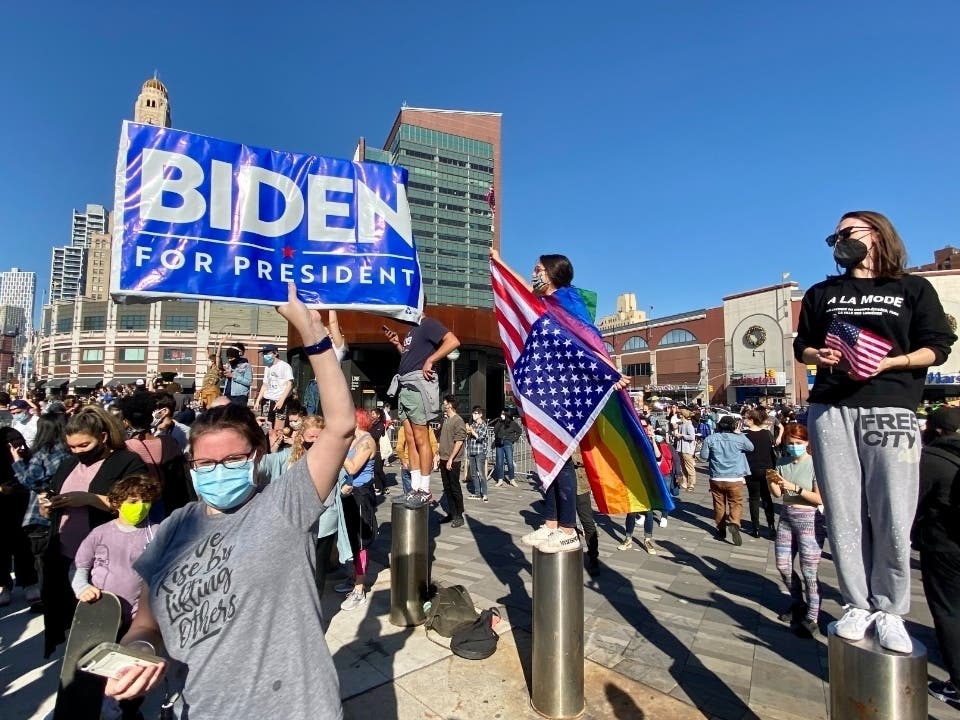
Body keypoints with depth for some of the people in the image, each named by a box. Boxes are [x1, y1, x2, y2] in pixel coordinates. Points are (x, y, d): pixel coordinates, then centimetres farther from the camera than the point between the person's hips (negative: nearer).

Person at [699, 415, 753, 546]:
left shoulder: (710, 439, -5)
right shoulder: (739, 439, -8)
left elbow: (703, 456, 0)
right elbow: (751, 447, 13)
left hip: (716, 478, 2)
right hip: (735, 479, -1)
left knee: (719, 504, 14)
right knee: (736, 503, 9)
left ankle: (721, 530, 22)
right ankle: (734, 523, -15)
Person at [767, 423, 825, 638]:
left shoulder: (815, 464, -12)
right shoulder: (782, 463, 3)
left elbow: (821, 498, -16)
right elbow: (777, 494, 3)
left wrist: (795, 488, -26)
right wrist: (770, 480, -16)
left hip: (809, 520, -6)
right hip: (786, 517, 6)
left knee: (809, 572, -2)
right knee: (783, 566, 13)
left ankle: (811, 619, 11)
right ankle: (798, 603, 36)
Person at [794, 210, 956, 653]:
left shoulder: (913, 288, 11)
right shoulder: (821, 293, 18)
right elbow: (801, 346, 18)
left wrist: (888, 363, -12)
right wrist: (818, 355, -4)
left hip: (891, 411, -2)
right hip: (830, 411, 2)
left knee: (893, 519, -3)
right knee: (844, 514, 1)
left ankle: (889, 610, 14)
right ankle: (857, 604, 13)